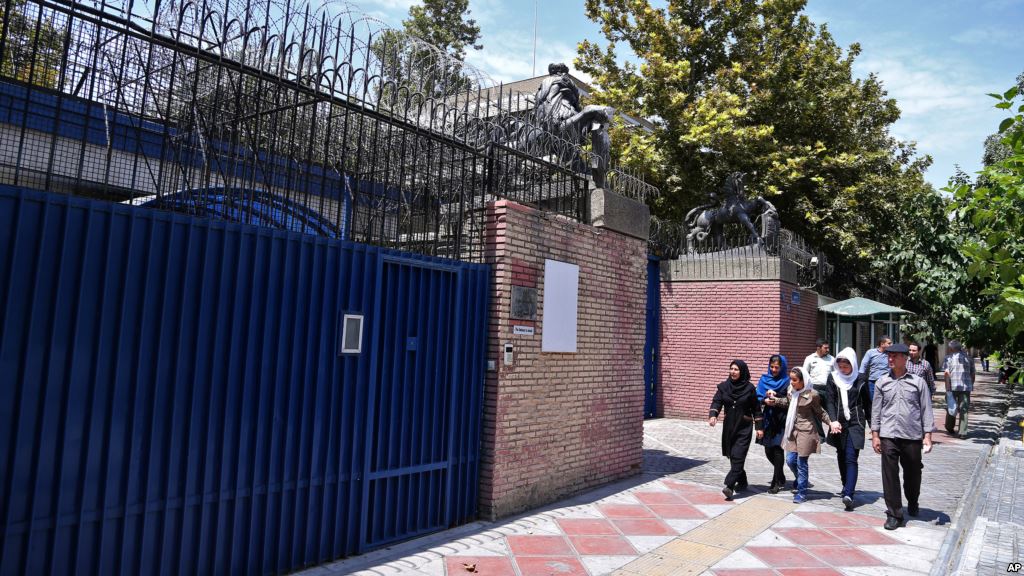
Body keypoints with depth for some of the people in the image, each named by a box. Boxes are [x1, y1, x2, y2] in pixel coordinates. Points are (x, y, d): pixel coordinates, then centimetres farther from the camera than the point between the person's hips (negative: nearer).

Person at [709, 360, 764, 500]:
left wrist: (759, 427, 1)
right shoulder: (723, 386, 3)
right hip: (729, 426, 4)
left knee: (738, 456, -13)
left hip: (744, 427, -4)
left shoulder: (749, 388, -3)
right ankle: (742, 482, 28)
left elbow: (756, 409, 3)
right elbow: (716, 402, -6)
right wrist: (713, 415, -24)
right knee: (732, 456, 10)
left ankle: (729, 486, -18)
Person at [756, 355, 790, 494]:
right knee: (768, 451, 8)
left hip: (781, 420, -4)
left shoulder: (787, 381, -4)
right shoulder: (764, 379, 7)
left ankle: (777, 482, 8)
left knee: (777, 449, -4)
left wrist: (776, 395, -21)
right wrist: (766, 398, -16)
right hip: (768, 418, 4)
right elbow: (758, 398, 4)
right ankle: (780, 477, 31)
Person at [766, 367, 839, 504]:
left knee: (801, 462, 0)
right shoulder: (790, 391, 2)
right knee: (790, 460, 8)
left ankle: (802, 493, 12)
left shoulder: (811, 394, -14)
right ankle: (800, 480, 36)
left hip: (805, 431, -6)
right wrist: (774, 400, 10)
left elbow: (820, 412, -1)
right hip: (793, 430, 6)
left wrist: (830, 423, -11)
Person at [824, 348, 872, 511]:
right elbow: (829, 401, -2)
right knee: (841, 457, 13)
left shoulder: (860, 380, 0)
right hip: (838, 424, 3)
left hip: (855, 423, -3)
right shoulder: (833, 378, 3)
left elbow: (867, 403, 8)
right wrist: (834, 420, -16)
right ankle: (847, 487, 30)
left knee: (851, 458, -11)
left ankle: (848, 494, -17)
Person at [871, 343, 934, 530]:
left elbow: (926, 409, 3)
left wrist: (927, 435, -2)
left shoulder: (918, 382, 2)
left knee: (913, 473, 14)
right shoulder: (882, 382, 5)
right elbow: (876, 409, 7)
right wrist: (875, 435, 3)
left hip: (912, 436, 0)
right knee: (890, 475, -3)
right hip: (888, 435, 0)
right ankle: (894, 514, 5)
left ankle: (912, 503, 41)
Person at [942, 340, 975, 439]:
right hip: (966, 387, 3)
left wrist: (948, 389, -9)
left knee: (951, 407, 12)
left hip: (952, 386, -2)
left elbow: (946, 374, -9)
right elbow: (972, 374, 15)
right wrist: (971, 386, 26)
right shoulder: (968, 358, 11)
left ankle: (950, 429, 24)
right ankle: (963, 432, 3)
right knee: (964, 410, 6)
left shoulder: (948, 358, -1)